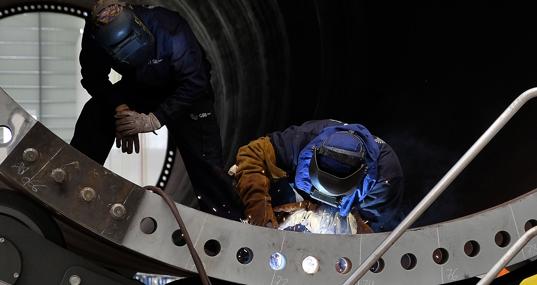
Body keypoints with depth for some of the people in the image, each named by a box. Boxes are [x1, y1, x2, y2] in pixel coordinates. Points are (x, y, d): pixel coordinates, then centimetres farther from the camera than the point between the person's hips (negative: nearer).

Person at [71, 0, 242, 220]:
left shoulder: (170, 30, -38)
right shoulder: (94, 34, -25)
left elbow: (194, 83, -33)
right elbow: (94, 77, -11)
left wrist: (154, 119, -38)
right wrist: (119, 107, -29)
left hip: (188, 92, -4)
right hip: (137, 88, 4)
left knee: (204, 158, -18)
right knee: (93, 116, -16)